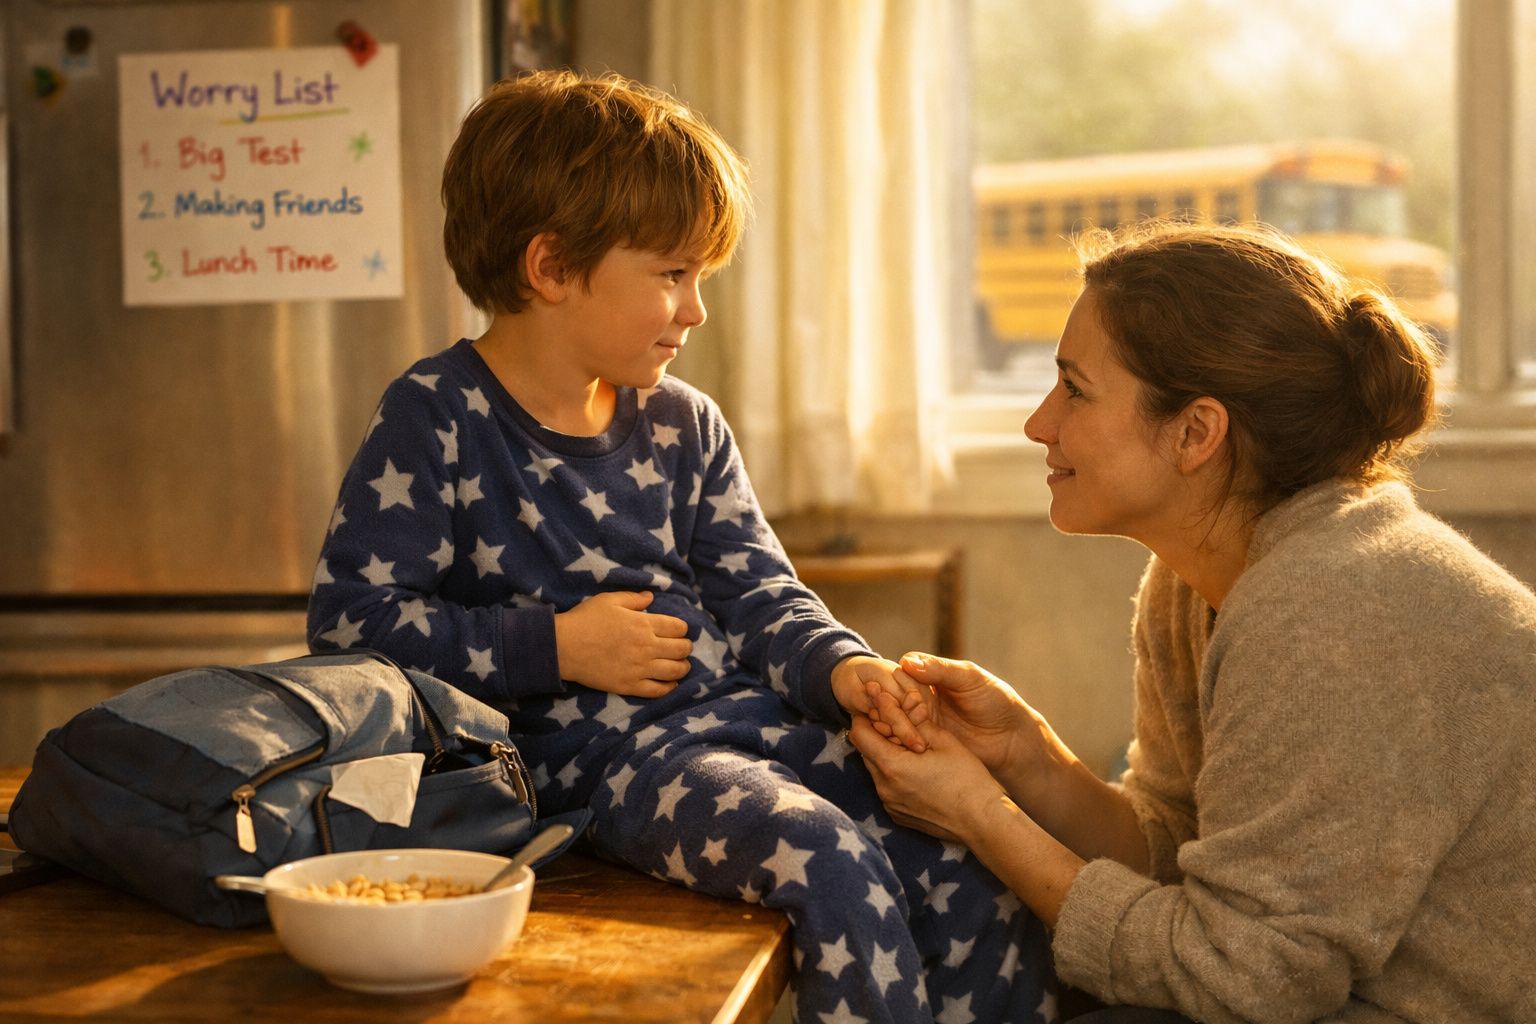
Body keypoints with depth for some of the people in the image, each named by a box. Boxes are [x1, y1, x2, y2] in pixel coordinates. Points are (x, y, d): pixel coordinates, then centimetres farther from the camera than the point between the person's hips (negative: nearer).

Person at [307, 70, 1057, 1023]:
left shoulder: (684, 426, 14)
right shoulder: (438, 420, -3)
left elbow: (759, 597, 14)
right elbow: (348, 618, -7)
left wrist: (843, 667, -9)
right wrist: (554, 648, -10)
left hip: (748, 715, 6)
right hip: (604, 754, -6)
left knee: (971, 857, -16)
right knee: (829, 858, -31)